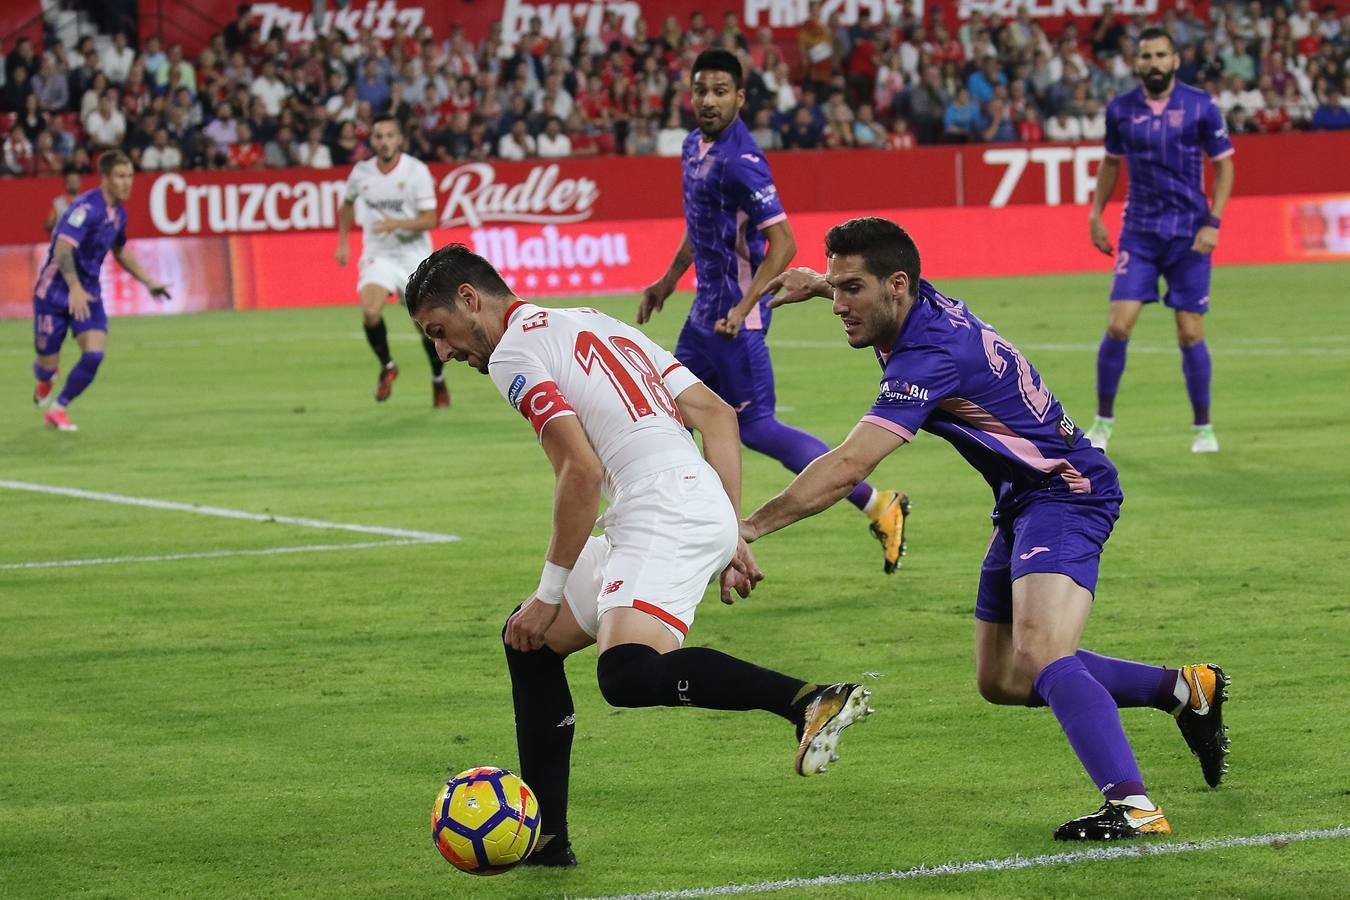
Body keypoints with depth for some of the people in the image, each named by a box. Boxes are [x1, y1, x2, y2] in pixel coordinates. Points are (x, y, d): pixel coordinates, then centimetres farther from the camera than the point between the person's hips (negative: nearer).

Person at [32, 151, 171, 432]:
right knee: (48, 365, 3)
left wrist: (148, 282, 21)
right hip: (54, 291, -6)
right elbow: (63, 247, -35)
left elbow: (120, 251, 24)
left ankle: (57, 409, 6)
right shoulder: (87, 207, -23)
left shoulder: (119, 213, 4)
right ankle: (44, 378, 43)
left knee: (94, 354, -14)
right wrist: (74, 288, -49)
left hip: (87, 293, 6)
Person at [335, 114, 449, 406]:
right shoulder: (361, 172, 0)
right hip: (377, 255, 1)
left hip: (414, 254, -1)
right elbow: (348, 204, 21)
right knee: (370, 312, -23)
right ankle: (387, 366, 2)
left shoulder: (416, 171, -11)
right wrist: (343, 242, 16)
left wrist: (397, 223, -30)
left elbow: (430, 219, -14)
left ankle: (438, 380, 27)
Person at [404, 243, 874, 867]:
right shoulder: (597, 324, 28)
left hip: (666, 512, -10)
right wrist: (730, 538, 21)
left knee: (626, 673, -28)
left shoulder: (514, 352, 0)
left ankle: (812, 700, -32)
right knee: (530, 641, 19)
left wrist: (550, 593, -3)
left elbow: (582, 471, -11)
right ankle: (544, 839, 19)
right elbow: (718, 415, 23)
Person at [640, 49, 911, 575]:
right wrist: (668, 281, 28)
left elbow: (782, 242, -25)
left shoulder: (739, 162, -21)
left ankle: (878, 507, -2)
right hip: (705, 312, 9)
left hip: (733, 319, -9)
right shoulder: (695, 146, 8)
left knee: (755, 428, -8)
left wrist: (743, 309, -31)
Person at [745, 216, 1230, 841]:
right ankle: (1184, 689, 27)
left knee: (1037, 658, -31)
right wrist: (816, 284, 29)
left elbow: (848, 468, -34)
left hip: (1063, 496, -10)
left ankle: (1133, 806, -41)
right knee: (1003, 683, 16)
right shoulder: (923, 304, 0)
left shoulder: (931, 356, -27)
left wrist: (751, 526, -34)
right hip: (1022, 502, 10)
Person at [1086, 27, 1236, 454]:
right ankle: (1103, 422, 6)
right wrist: (1096, 213, 11)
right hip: (1139, 232, 2)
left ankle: (1203, 428, 14)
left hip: (1189, 235, -2)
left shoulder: (1200, 106, -5)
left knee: (1190, 335, -1)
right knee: (1118, 325, -9)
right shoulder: (1120, 109, 2)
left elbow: (1224, 165, 0)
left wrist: (1213, 222, -9)